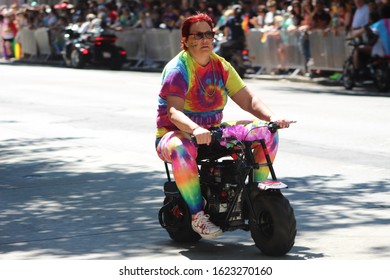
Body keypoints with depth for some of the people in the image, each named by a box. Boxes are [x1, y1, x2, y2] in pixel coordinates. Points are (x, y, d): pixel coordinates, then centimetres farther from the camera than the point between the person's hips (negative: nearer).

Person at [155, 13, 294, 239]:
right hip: (175, 134, -6)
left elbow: (248, 100, 2)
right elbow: (174, 112, -28)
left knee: (267, 133, -6)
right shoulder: (177, 69, -15)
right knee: (182, 149, -43)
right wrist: (195, 129, -49)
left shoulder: (221, 66, 5)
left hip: (213, 132, 7)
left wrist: (272, 117, -18)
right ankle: (198, 215, -33)